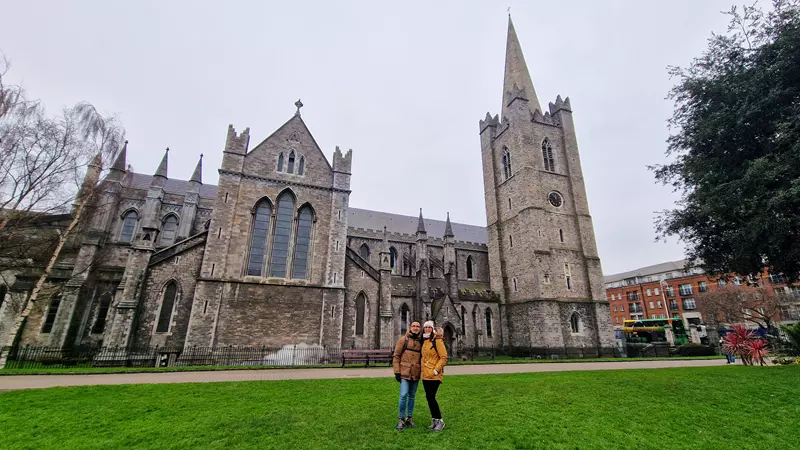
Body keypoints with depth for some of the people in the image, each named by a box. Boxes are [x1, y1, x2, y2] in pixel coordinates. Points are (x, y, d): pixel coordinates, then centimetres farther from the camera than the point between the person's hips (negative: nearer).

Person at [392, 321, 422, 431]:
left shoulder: (421, 342, 8)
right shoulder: (403, 339, -3)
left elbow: (422, 357, 14)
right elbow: (396, 356, -4)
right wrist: (397, 372, -8)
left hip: (416, 374, 4)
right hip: (405, 372, -4)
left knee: (412, 396, 12)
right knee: (403, 396, -10)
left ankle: (409, 419, 26)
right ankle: (401, 420, 7)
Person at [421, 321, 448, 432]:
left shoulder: (437, 340, -11)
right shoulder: (424, 341, 11)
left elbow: (444, 357, -14)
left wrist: (436, 370, -17)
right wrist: (422, 369, 12)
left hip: (434, 375, -7)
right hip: (425, 375, 7)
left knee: (431, 397, -9)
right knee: (429, 397, 11)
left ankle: (440, 421, 7)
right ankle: (434, 420, 25)